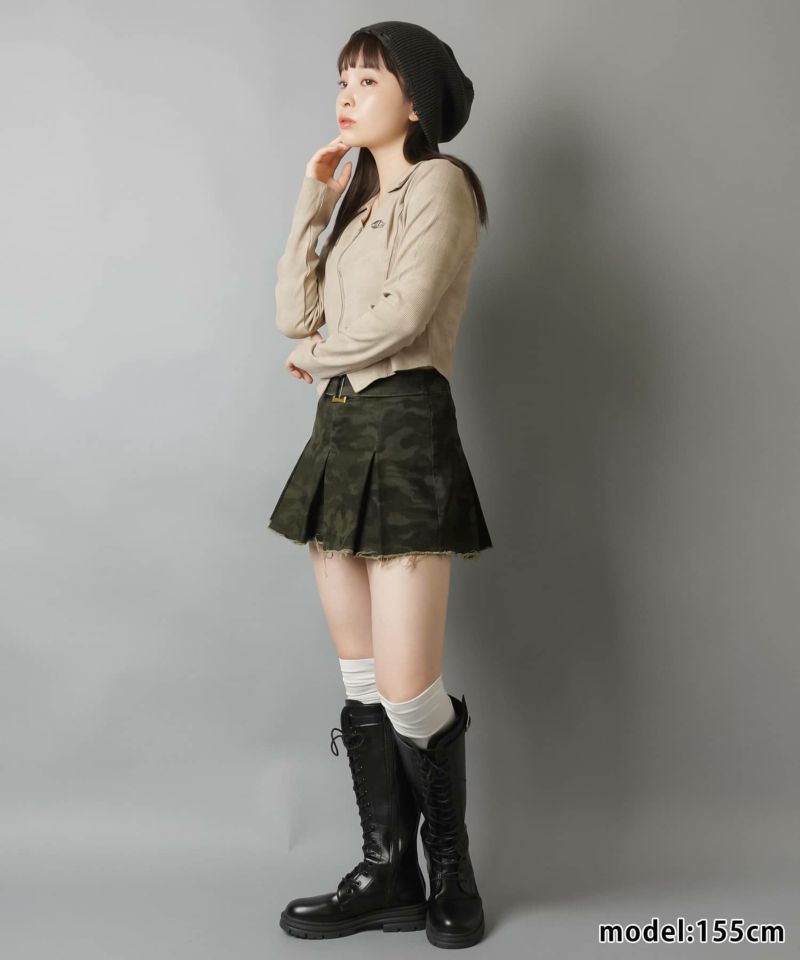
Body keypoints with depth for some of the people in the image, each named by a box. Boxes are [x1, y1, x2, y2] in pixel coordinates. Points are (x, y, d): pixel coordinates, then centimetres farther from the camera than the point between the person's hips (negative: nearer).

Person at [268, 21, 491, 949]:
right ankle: (388, 873, 19)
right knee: (360, 679, 8)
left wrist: (316, 358, 3)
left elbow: (400, 316, -14)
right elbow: (295, 314, 11)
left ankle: (450, 870, 15)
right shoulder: (361, 199, 22)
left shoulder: (439, 182, -2)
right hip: (339, 433, 8)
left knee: (408, 689, -7)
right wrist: (312, 198, 9)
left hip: (404, 431, -8)